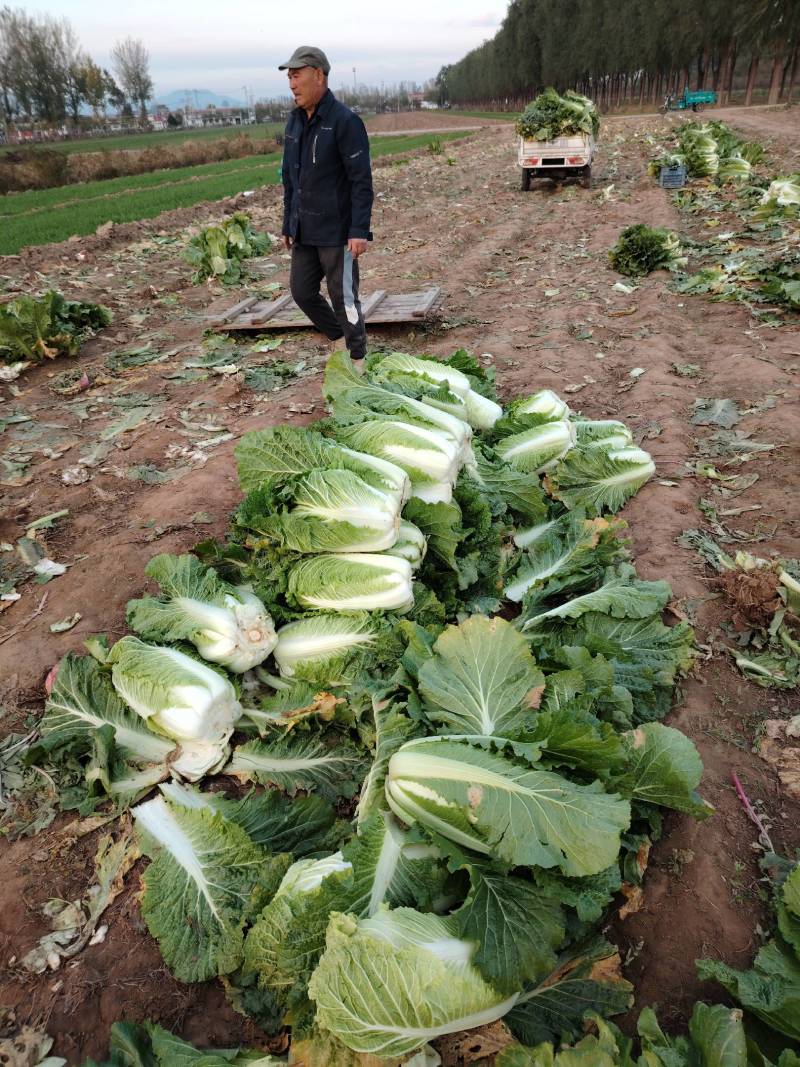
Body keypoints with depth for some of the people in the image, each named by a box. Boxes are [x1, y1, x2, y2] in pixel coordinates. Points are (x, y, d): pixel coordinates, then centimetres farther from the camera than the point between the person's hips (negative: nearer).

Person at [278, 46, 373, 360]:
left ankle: (358, 359, 14)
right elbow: (290, 178, 17)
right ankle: (339, 340, 30)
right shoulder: (295, 121, 11)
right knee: (302, 291, 11)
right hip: (304, 231, 8)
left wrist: (360, 231, -21)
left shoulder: (345, 121, -11)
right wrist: (288, 225, 16)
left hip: (336, 231, -8)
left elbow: (362, 180, -15)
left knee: (343, 297, -2)